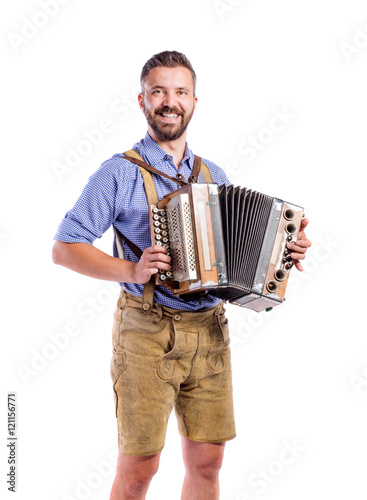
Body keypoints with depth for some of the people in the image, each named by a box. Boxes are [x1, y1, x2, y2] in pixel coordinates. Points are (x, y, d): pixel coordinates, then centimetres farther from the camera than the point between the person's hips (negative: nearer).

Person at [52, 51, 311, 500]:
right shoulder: (120, 172, -3)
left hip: (209, 331, 5)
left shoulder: (214, 176, 14)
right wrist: (131, 270, -19)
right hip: (147, 332, -5)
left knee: (206, 461, 10)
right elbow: (63, 247, -6)